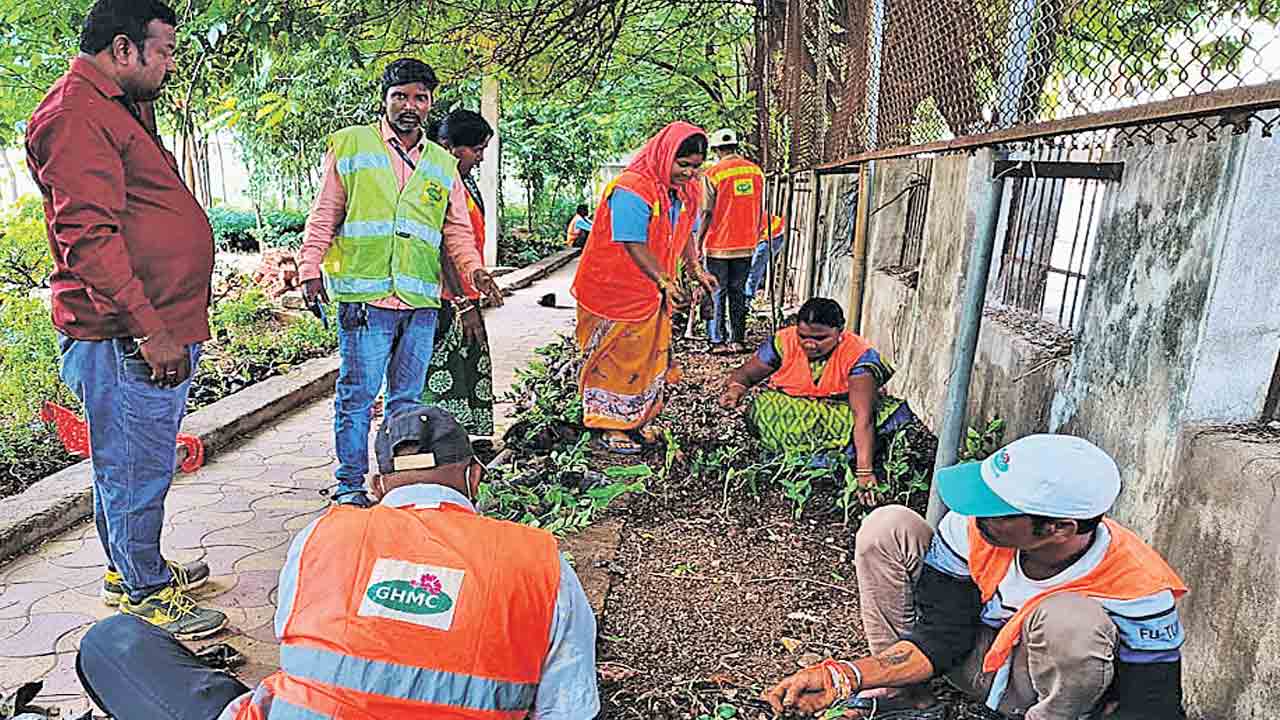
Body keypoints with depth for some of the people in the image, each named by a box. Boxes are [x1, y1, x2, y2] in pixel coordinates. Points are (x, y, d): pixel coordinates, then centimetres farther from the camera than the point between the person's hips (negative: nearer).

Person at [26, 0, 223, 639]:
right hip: (125, 336, -10)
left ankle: (129, 568, 35)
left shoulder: (117, 109, 22)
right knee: (135, 467, 1)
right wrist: (148, 328, -24)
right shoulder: (76, 113, -13)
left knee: (135, 460, 20)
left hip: (157, 330, 11)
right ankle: (144, 597, 14)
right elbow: (87, 234, -22)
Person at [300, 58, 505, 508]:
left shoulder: (442, 164, 17)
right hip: (364, 296, -3)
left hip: (422, 302, 4)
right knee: (358, 394, -1)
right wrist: (310, 269, -2)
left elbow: (457, 230, 17)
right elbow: (324, 216, 6)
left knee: (408, 397, 10)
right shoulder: (349, 146, 7)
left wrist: (473, 270, 1)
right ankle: (350, 484, 13)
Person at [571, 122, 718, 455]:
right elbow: (635, 245, -28)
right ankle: (611, 425, 16)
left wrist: (696, 270, 0)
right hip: (617, 291, -8)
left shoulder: (685, 191, 4)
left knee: (652, 356, 15)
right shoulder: (632, 190, -24)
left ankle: (641, 418, 29)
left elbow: (685, 234, 14)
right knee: (616, 358, 3)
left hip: (653, 292, 8)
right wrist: (666, 281, -32)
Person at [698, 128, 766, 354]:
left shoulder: (713, 173, -8)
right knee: (738, 292, 12)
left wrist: (698, 242, -1)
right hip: (746, 245, 4)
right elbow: (761, 211, 8)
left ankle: (719, 342, 5)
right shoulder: (756, 171, 5)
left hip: (718, 245, -4)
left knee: (717, 294, 5)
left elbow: (707, 213, -10)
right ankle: (737, 340, 14)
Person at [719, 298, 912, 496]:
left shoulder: (859, 355, -21)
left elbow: (863, 416, -30)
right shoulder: (784, 341, -13)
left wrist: (865, 471, -38)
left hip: (840, 416, -1)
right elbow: (745, 374, -1)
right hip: (788, 414, 1)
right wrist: (736, 389, -25)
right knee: (764, 405, -30)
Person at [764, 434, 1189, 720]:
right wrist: (843, 678, -30)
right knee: (888, 528, -18)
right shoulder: (974, 528, -24)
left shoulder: (1138, 594, -30)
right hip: (973, 656, 3)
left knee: (1072, 618, -39)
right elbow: (940, 638, -18)